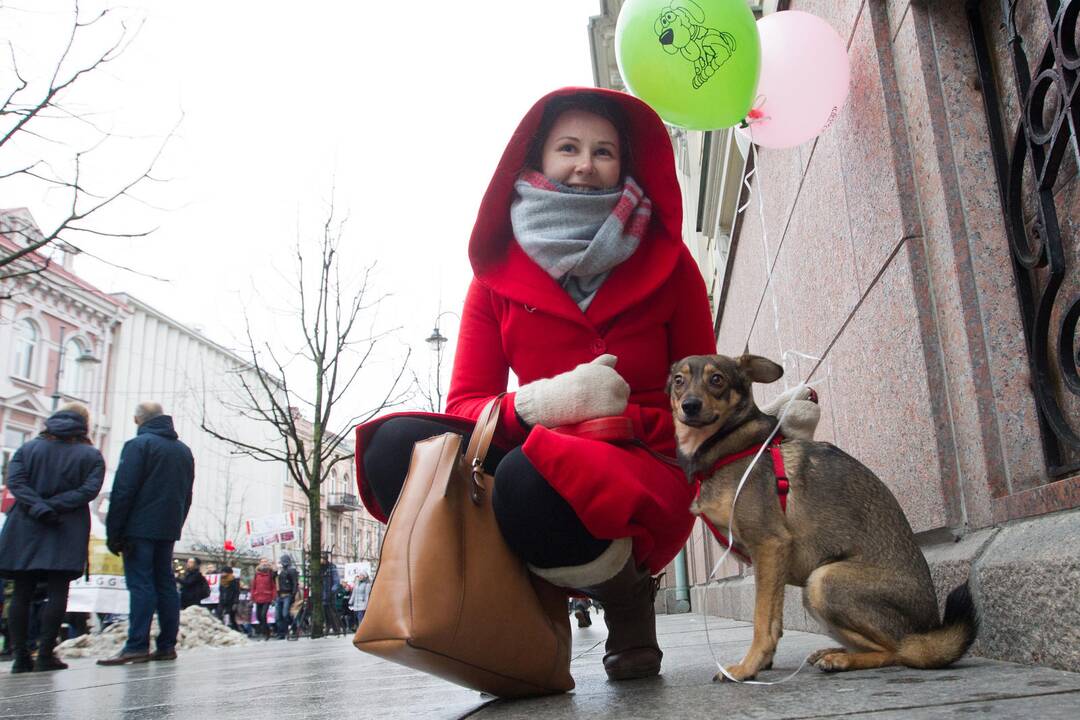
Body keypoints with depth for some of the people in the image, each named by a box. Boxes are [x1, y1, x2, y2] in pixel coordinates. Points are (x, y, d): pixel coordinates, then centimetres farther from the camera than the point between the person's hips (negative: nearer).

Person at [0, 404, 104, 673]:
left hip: (26, 529, 2)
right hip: (68, 533, -2)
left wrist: (39, 508, -13)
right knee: (57, 592, 1)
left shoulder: (29, 448, 11)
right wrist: (53, 506, -10)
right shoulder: (91, 455, 5)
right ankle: (45, 655, -3)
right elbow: (89, 489, -9)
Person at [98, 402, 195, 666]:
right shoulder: (184, 450, 17)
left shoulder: (138, 444, -6)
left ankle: (137, 646, -9)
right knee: (165, 583, 8)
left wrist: (113, 532, -10)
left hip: (140, 527, -6)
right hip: (169, 529, 7)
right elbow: (187, 495, 18)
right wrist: (176, 524, 17)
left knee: (140, 584, -7)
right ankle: (167, 646, 8)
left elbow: (123, 491, -12)